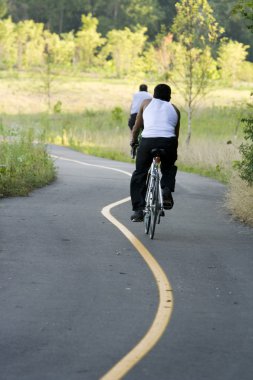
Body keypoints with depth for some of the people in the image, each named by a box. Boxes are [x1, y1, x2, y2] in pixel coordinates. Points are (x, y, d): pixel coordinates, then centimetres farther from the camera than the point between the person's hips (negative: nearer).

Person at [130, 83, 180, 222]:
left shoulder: (147, 103, 22)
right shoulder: (174, 109, 24)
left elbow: (137, 126, 26)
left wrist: (133, 140, 43)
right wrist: (174, 152, 40)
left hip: (148, 141, -1)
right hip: (169, 142, 1)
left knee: (139, 175, 12)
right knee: (169, 169, 29)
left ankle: (139, 209, 2)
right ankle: (167, 190, 3)